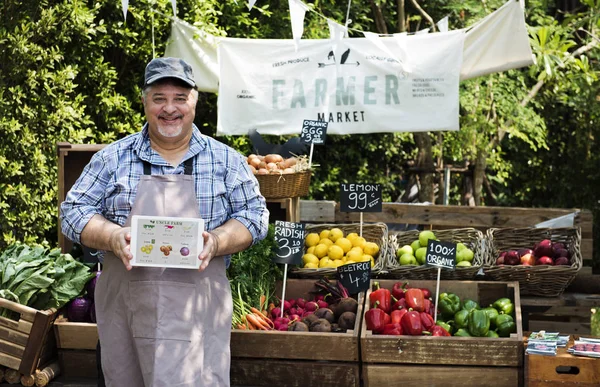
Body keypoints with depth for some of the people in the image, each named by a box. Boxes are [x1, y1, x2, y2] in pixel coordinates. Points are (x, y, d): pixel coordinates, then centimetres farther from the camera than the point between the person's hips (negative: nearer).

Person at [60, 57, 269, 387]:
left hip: (197, 307, -1)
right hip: (123, 301, 1)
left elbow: (254, 215, 7)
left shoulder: (226, 161, 9)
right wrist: (113, 236, -13)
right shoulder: (113, 158, 9)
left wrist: (216, 241, -13)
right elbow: (73, 211, 7)